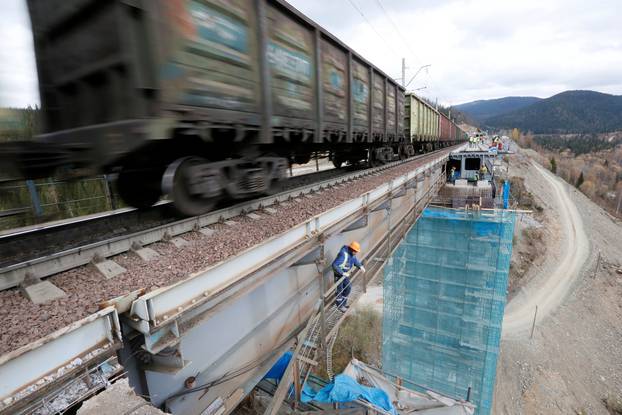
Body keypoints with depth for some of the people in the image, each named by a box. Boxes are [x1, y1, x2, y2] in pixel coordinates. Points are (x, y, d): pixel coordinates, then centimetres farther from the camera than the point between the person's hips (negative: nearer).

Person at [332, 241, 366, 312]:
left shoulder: (352, 253, -8)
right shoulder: (344, 254, -35)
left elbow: (355, 260, 13)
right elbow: (335, 265, -39)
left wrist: (360, 266, -5)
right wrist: (342, 273, -38)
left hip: (346, 273, 8)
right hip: (339, 274, -8)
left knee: (348, 288, 17)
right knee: (340, 290, 6)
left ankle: (344, 303, 37)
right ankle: (340, 305, 27)